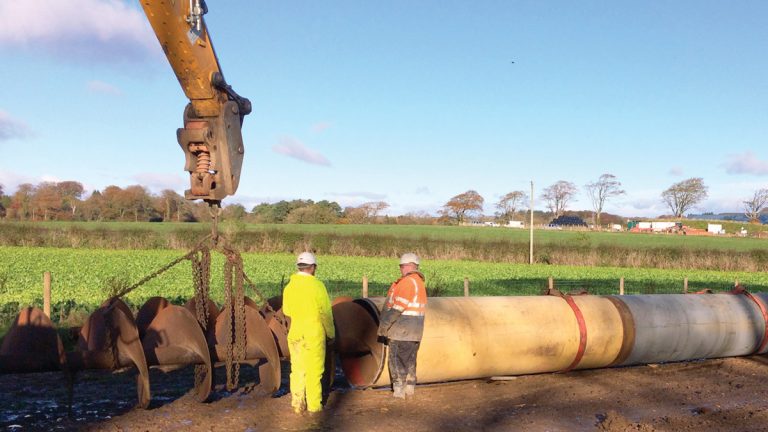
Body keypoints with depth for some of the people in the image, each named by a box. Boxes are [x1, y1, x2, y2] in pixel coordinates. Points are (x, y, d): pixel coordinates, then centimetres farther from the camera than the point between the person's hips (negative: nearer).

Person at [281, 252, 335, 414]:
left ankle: (298, 404, 17)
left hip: (295, 334, 4)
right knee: (314, 371, 6)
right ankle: (314, 406, 11)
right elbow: (326, 313, -10)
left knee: (297, 370, 13)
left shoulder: (289, 287, 0)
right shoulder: (317, 285, -14)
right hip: (315, 334, -4)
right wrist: (331, 334, 3)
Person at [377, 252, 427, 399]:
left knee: (397, 360, -3)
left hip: (402, 327, -10)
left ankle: (399, 390, -2)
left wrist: (385, 324, -15)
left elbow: (399, 306, -20)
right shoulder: (419, 283, 16)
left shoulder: (408, 282, -15)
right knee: (410, 359, 16)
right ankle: (410, 387, 22)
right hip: (415, 330, 10)